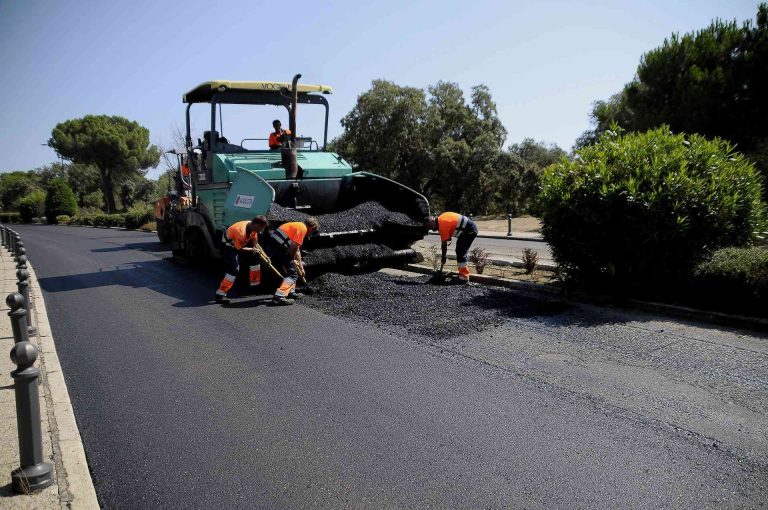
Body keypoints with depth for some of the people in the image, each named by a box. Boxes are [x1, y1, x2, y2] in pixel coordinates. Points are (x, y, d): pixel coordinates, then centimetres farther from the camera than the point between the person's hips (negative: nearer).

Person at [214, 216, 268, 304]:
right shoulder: (241, 232, -37)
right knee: (234, 268, -20)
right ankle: (220, 294, -18)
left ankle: (255, 284, 24)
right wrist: (253, 250, -23)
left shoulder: (253, 227, -14)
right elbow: (238, 249, -25)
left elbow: (255, 244, -4)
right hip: (229, 244, -8)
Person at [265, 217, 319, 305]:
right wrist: (292, 260, 3)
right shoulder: (302, 228, -3)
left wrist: (301, 267, 35)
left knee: (290, 270, 25)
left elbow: (297, 250, 33)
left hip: (271, 246, 10)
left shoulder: (297, 225, 27)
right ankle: (279, 296, -20)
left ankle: (291, 292, 32)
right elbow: (294, 246, -14)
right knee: (292, 274, -7)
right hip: (279, 247, -10)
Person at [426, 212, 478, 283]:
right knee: (459, 251, 17)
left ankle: (464, 278, -11)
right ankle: (463, 273, 24)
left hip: (470, 230, -10)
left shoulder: (442, 225, -21)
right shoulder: (441, 218, 5)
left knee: (461, 254, -12)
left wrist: (443, 258, -3)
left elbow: (444, 243, -13)